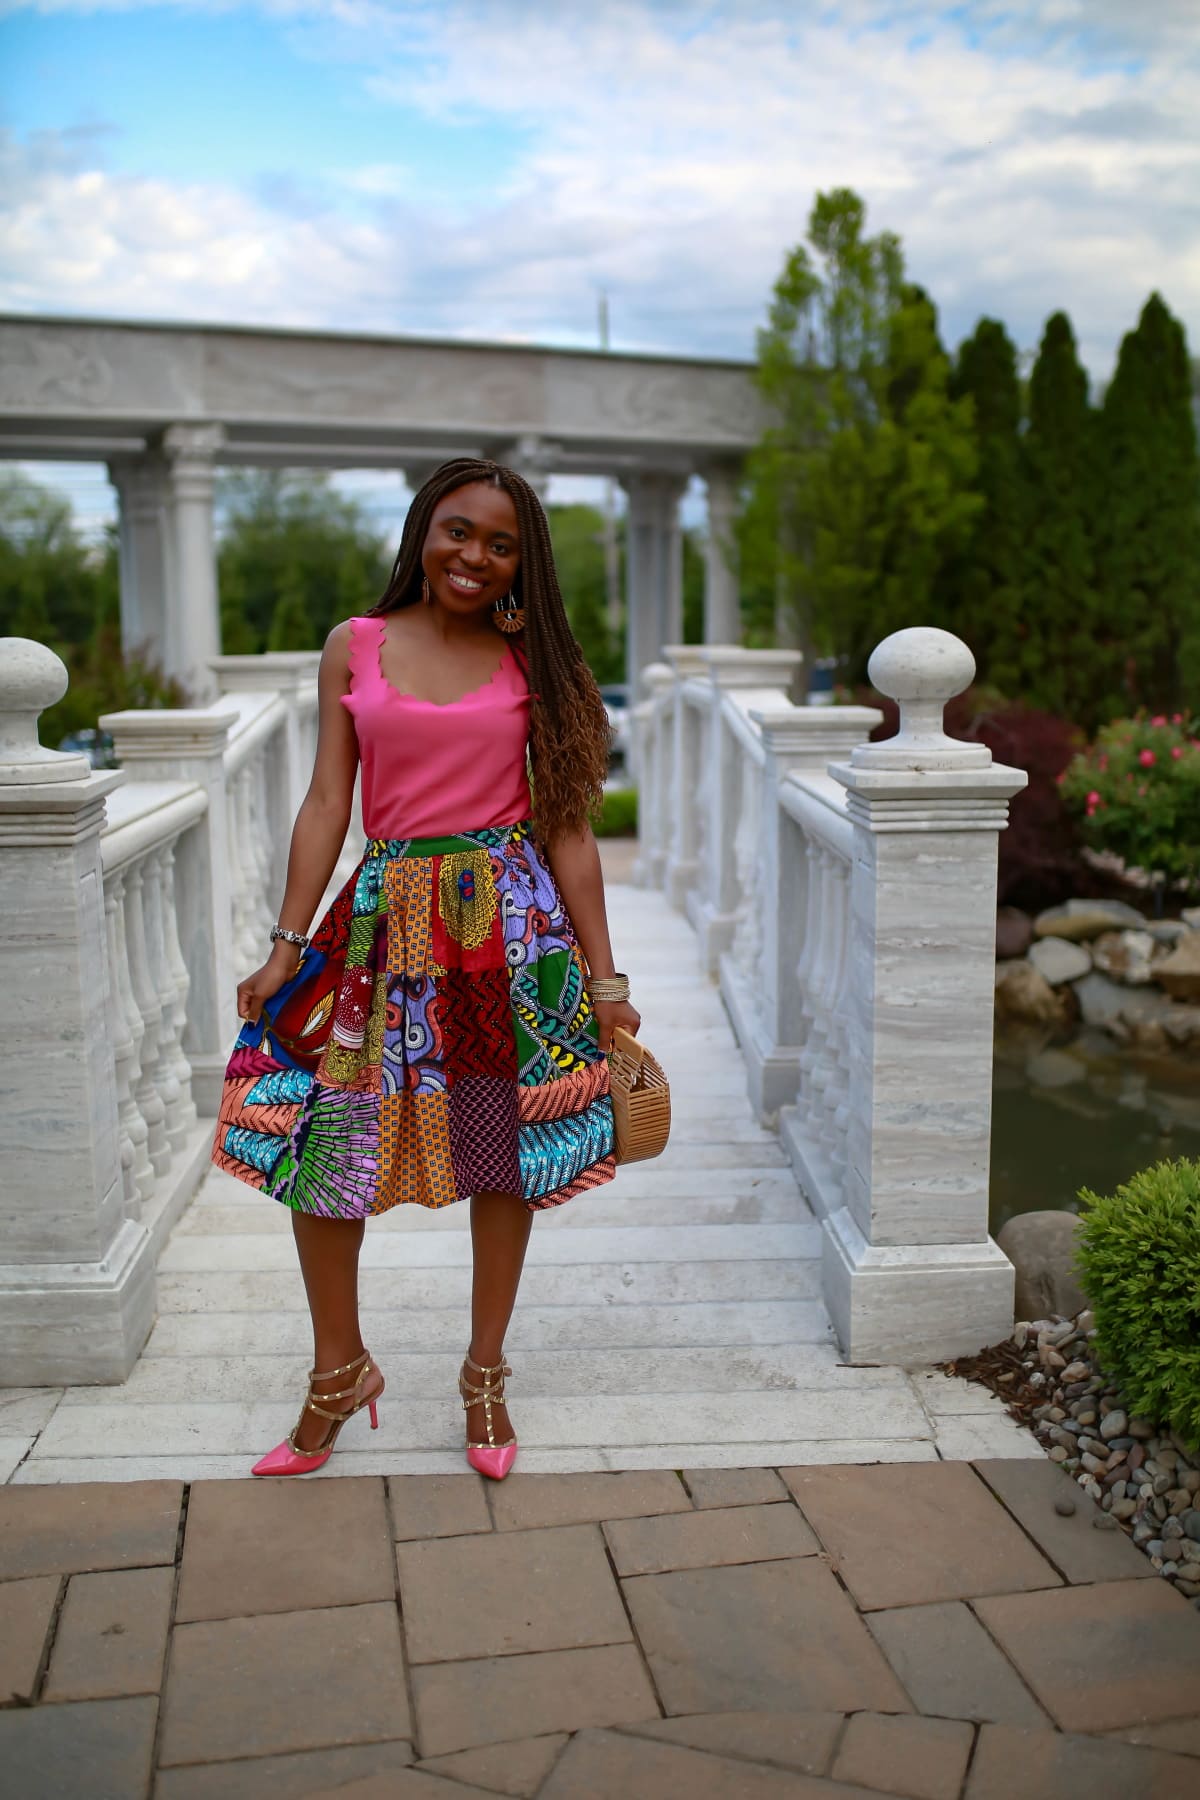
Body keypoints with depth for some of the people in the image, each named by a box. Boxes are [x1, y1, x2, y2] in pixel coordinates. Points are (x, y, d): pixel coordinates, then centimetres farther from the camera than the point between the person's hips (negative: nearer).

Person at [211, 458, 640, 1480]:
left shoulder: (532, 663, 4)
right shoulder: (355, 648, 5)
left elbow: (567, 827, 3)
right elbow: (327, 804, 4)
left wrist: (604, 977, 0)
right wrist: (287, 947, -1)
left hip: (510, 916, 0)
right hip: (387, 915, 1)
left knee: (505, 1148, 7)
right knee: (318, 1138, 0)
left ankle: (486, 1374, 27)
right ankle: (340, 1370, 23)